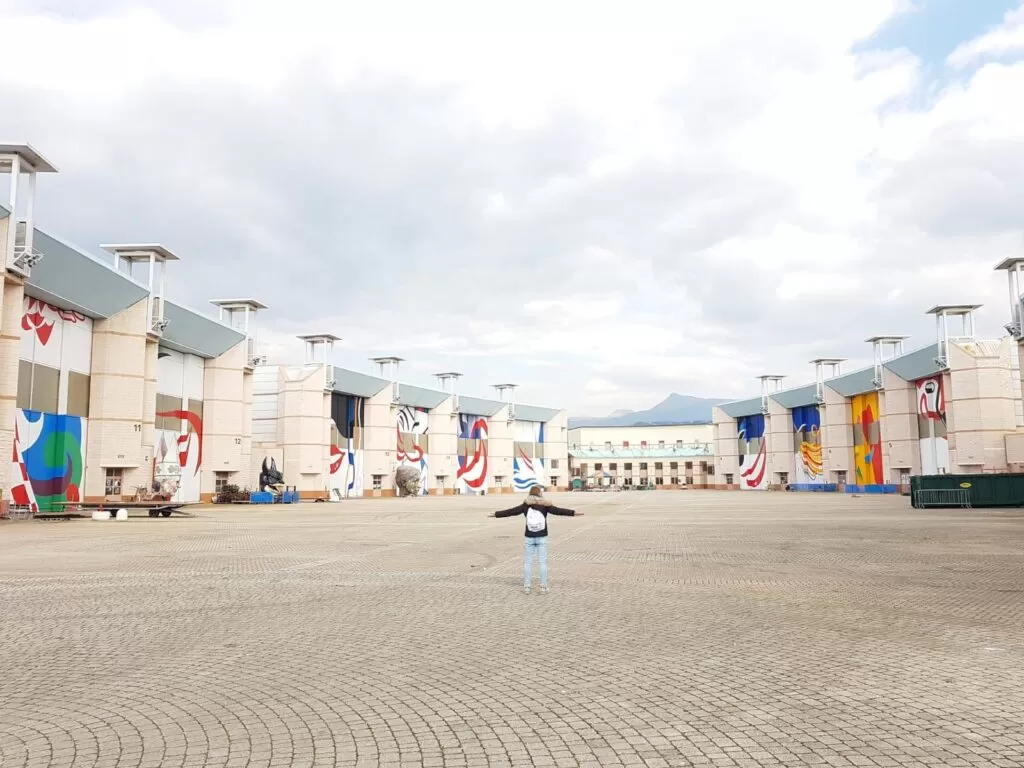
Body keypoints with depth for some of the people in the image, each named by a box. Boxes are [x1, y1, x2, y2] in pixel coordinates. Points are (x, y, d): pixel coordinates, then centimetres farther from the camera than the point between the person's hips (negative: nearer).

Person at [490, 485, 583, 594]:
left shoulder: (525, 506, -2)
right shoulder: (545, 506, -6)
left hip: (529, 538, 1)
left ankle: (526, 586, 9)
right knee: (543, 562, 5)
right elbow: (558, 510, -10)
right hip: (542, 538, -1)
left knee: (527, 562, 8)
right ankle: (543, 587, 4)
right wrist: (573, 513, -11)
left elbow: (510, 511, 1)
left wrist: (496, 514, 10)